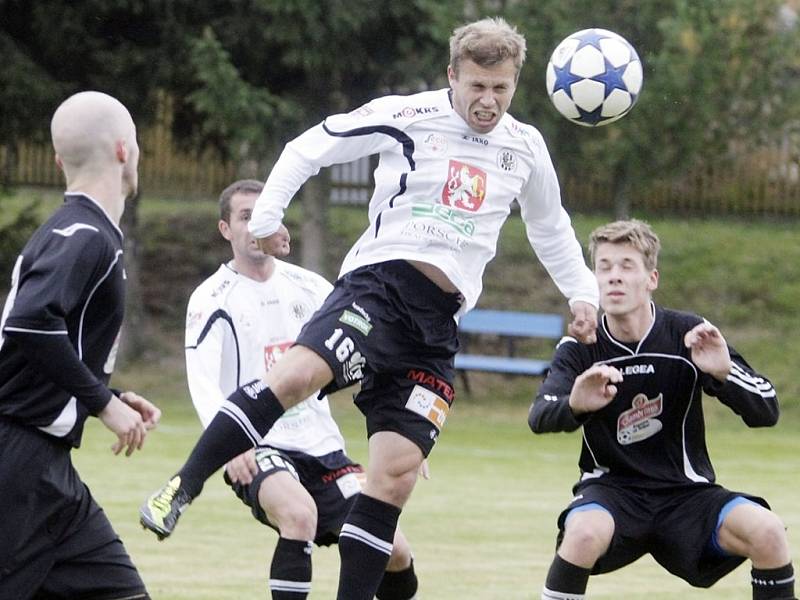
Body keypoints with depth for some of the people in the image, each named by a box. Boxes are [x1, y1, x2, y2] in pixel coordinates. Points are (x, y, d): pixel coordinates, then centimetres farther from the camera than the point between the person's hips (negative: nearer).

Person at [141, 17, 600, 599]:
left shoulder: (526, 148, 14)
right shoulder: (407, 117, -1)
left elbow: (550, 228, 32)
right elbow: (309, 148, 5)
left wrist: (583, 293, 26)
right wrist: (266, 216, -2)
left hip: (438, 327, 5)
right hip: (378, 286, -4)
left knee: (395, 478, -4)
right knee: (297, 374, -33)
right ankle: (181, 489, -27)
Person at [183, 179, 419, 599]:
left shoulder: (308, 286, 10)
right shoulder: (212, 299, -5)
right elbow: (202, 382, -16)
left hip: (321, 447, 5)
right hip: (255, 451, -5)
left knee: (394, 552, -2)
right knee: (300, 514, -36)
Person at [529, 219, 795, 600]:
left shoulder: (688, 336, -6)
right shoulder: (580, 351, -6)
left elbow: (766, 412, -9)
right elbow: (539, 418, -23)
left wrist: (724, 372, -30)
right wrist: (574, 405, -48)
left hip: (686, 493, 1)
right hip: (612, 488, -1)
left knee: (766, 531, -26)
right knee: (585, 532, -35)